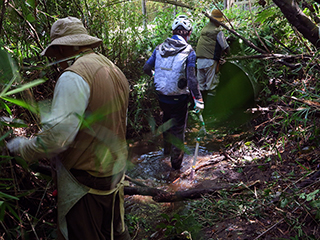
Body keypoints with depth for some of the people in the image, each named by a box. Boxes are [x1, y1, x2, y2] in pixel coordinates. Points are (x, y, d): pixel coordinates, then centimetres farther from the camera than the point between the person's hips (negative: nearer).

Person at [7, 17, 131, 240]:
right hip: (116, 172, 8)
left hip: (86, 179, -8)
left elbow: (57, 135, -28)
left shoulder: (74, 77, -22)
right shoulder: (115, 71, 7)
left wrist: (23, 148, -12)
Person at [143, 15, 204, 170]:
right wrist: (198, 99, -15)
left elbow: (146, 68, 4)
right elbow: (191, 79, -21)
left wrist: (154, 75, 26)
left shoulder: (160, 48, -2)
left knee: (167, 121, 28)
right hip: (179, 99, -4)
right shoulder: (189, 52, -14)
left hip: (161, 96, 5)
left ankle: (167, 149, 48)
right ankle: (176, 162, 18)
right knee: (178, 128, 10)